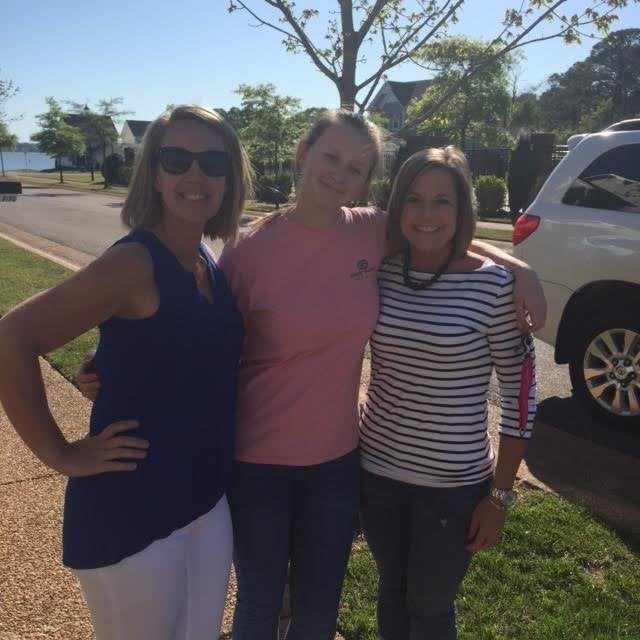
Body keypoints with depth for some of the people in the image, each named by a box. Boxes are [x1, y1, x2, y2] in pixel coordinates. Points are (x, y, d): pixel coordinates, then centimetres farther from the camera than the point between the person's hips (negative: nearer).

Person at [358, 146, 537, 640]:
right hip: (377, 469, 4)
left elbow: (520, 391, -10)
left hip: (454, 482, -3)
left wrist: (500, 495, -8)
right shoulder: (380, 271, -5)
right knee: (392, 588, 24)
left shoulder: (492, 283, -15)